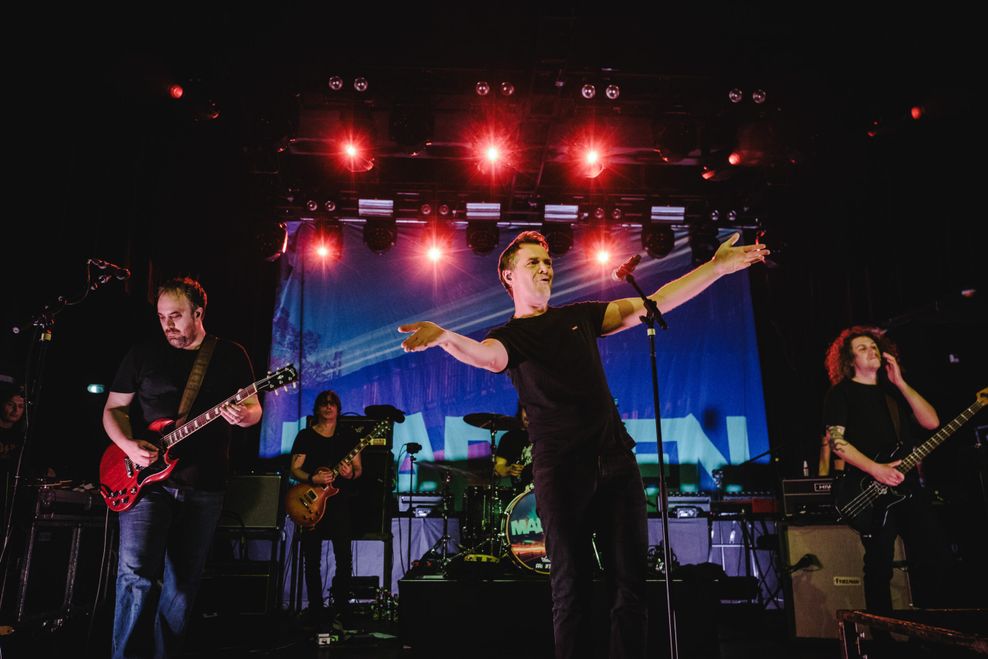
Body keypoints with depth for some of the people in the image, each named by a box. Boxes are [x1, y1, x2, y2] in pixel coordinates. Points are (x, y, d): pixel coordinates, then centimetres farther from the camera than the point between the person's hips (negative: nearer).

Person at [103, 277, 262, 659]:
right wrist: (129, 445, -11)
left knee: (183, 584, 8)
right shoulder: (143, 354, 5)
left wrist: (244, 416, -19)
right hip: (147, 480, -1)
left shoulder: (231, 355, 4)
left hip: (204, 486, 1)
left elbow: (253, 407, 6)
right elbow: (113, 408, 8)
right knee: (136, 573, -15)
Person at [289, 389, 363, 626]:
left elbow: (359, 468, 8)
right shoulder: (305, 436, 7)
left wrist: (351, 473, -16)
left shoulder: (349, 435, 9)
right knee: (312, 560, 5)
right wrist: (313, 479, -17)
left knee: (344, 558, -8)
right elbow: (295, 470, 2)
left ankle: (341, 608, 5)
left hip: (340, 503, 0)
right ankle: (315, 609, 16)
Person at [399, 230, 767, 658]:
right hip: (561, 472, -4)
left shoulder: (578, 316, 16)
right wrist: (445, 337, -43)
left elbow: (652, 304, 14)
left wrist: (718, 266, 10)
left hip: (617, 462, 4)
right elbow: (485, 355, -21)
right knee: (572, 590, -1)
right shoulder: (510, 336, 4)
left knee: (631, 585, 4)